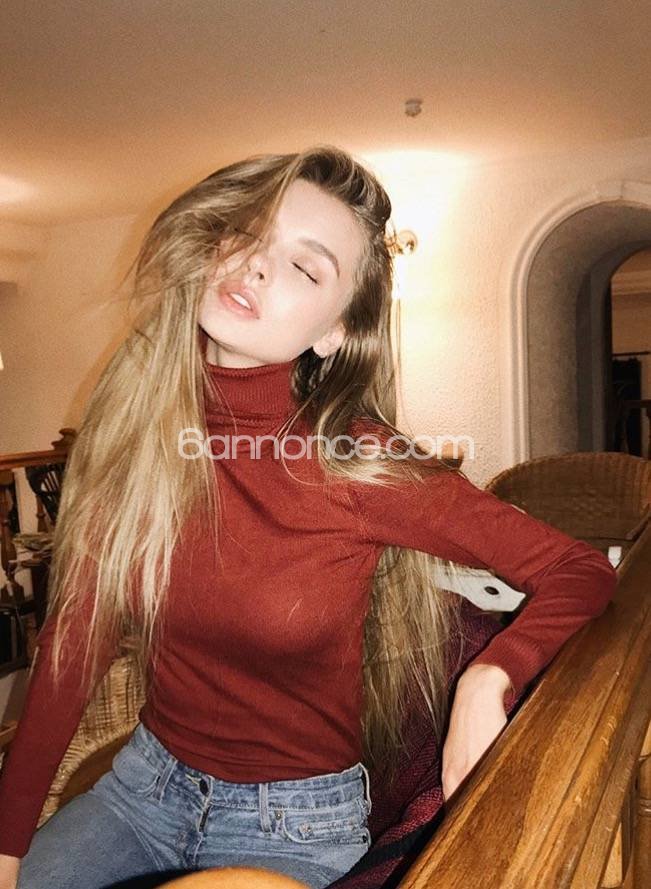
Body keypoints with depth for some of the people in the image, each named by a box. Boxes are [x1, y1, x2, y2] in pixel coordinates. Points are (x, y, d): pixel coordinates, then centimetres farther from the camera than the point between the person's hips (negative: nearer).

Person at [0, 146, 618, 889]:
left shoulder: (361, 465, -23)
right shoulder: (135, 424, -11)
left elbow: (582, 574, -15)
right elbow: (75, 639, -4)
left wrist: (488, 679, -32)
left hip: (296, 822, -3)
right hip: (146, 778, 4)